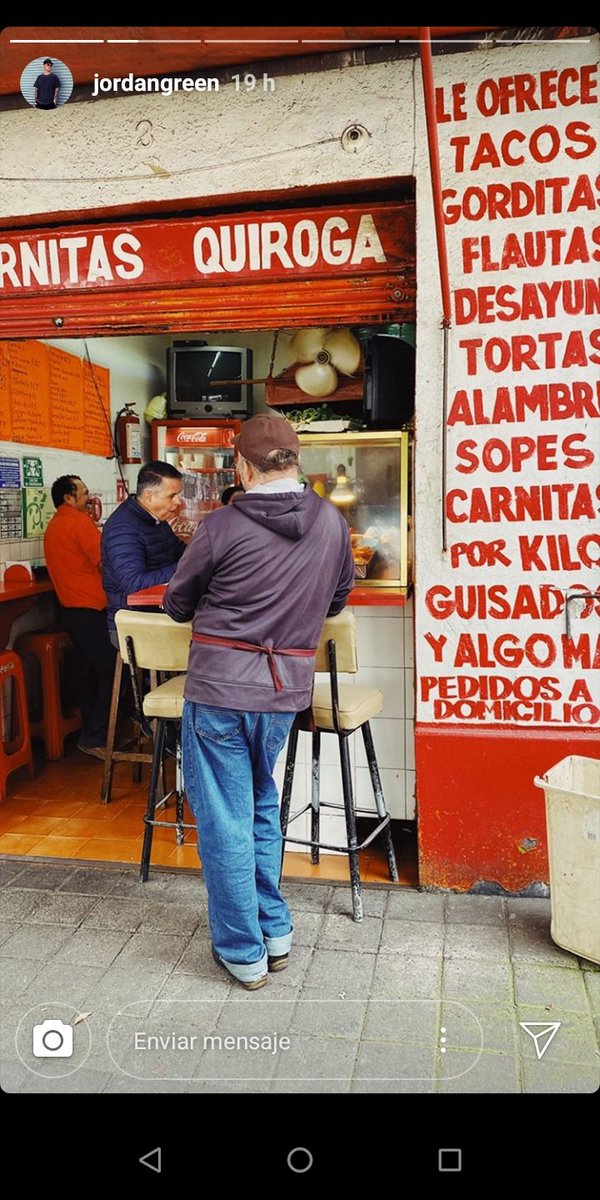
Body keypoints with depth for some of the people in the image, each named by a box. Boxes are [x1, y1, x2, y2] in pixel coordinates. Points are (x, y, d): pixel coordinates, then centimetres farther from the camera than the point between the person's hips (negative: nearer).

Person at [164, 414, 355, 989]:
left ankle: (244, 952, 19)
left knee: (225, 817, 7)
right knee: (262, 805, 23)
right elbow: (338, 599, 15)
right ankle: (275, 931, 32)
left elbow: (177, 604, 1)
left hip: (220, 686, -5)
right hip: (287, 688, 5)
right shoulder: (332, 522, 0)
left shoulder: (223, 526, -12)